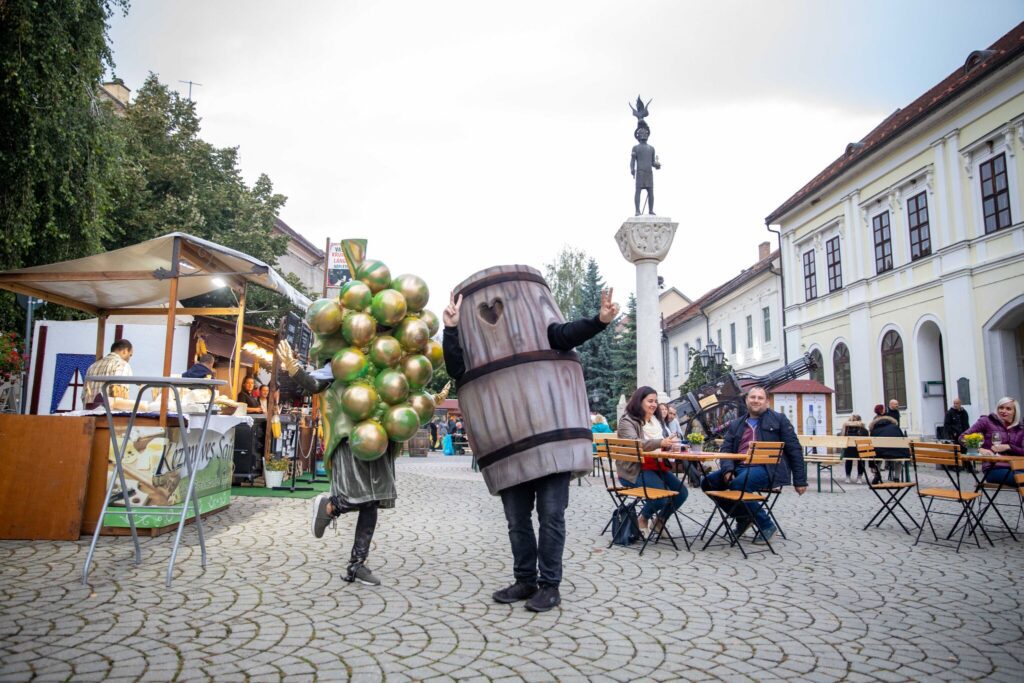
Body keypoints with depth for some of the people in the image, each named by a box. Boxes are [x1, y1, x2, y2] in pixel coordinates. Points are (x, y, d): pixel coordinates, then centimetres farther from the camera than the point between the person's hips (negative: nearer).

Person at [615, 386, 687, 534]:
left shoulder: (657, 421, 16)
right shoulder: (627, 421, -8)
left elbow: (664, 446, 21)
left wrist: (671, 444, -4)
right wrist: (660, 443, -39)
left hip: (658, 467, 7)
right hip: (635, 469, -7)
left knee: (681, 492, -11)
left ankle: (660, 521, 14)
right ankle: (643, 518, 4)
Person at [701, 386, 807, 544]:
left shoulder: (778, 419, 7)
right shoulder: (736, 424, 19)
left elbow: (794, 449, 5)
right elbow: (726, 449, 11)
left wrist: (799, 481, 0)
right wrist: (728, 469, -10)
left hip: (769, 469, -6)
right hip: (741, 468, 6)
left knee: (737, 486, -32)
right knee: (708, 482, -11)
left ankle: (766, 525, -11)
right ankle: (743, 517, 7)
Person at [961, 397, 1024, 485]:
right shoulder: (987, 421, 5)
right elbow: (963, 437, 1)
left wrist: (1008, 447, -9)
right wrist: (980, 449, -14)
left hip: (1015, 468, 4)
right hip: (993, 469, -4)